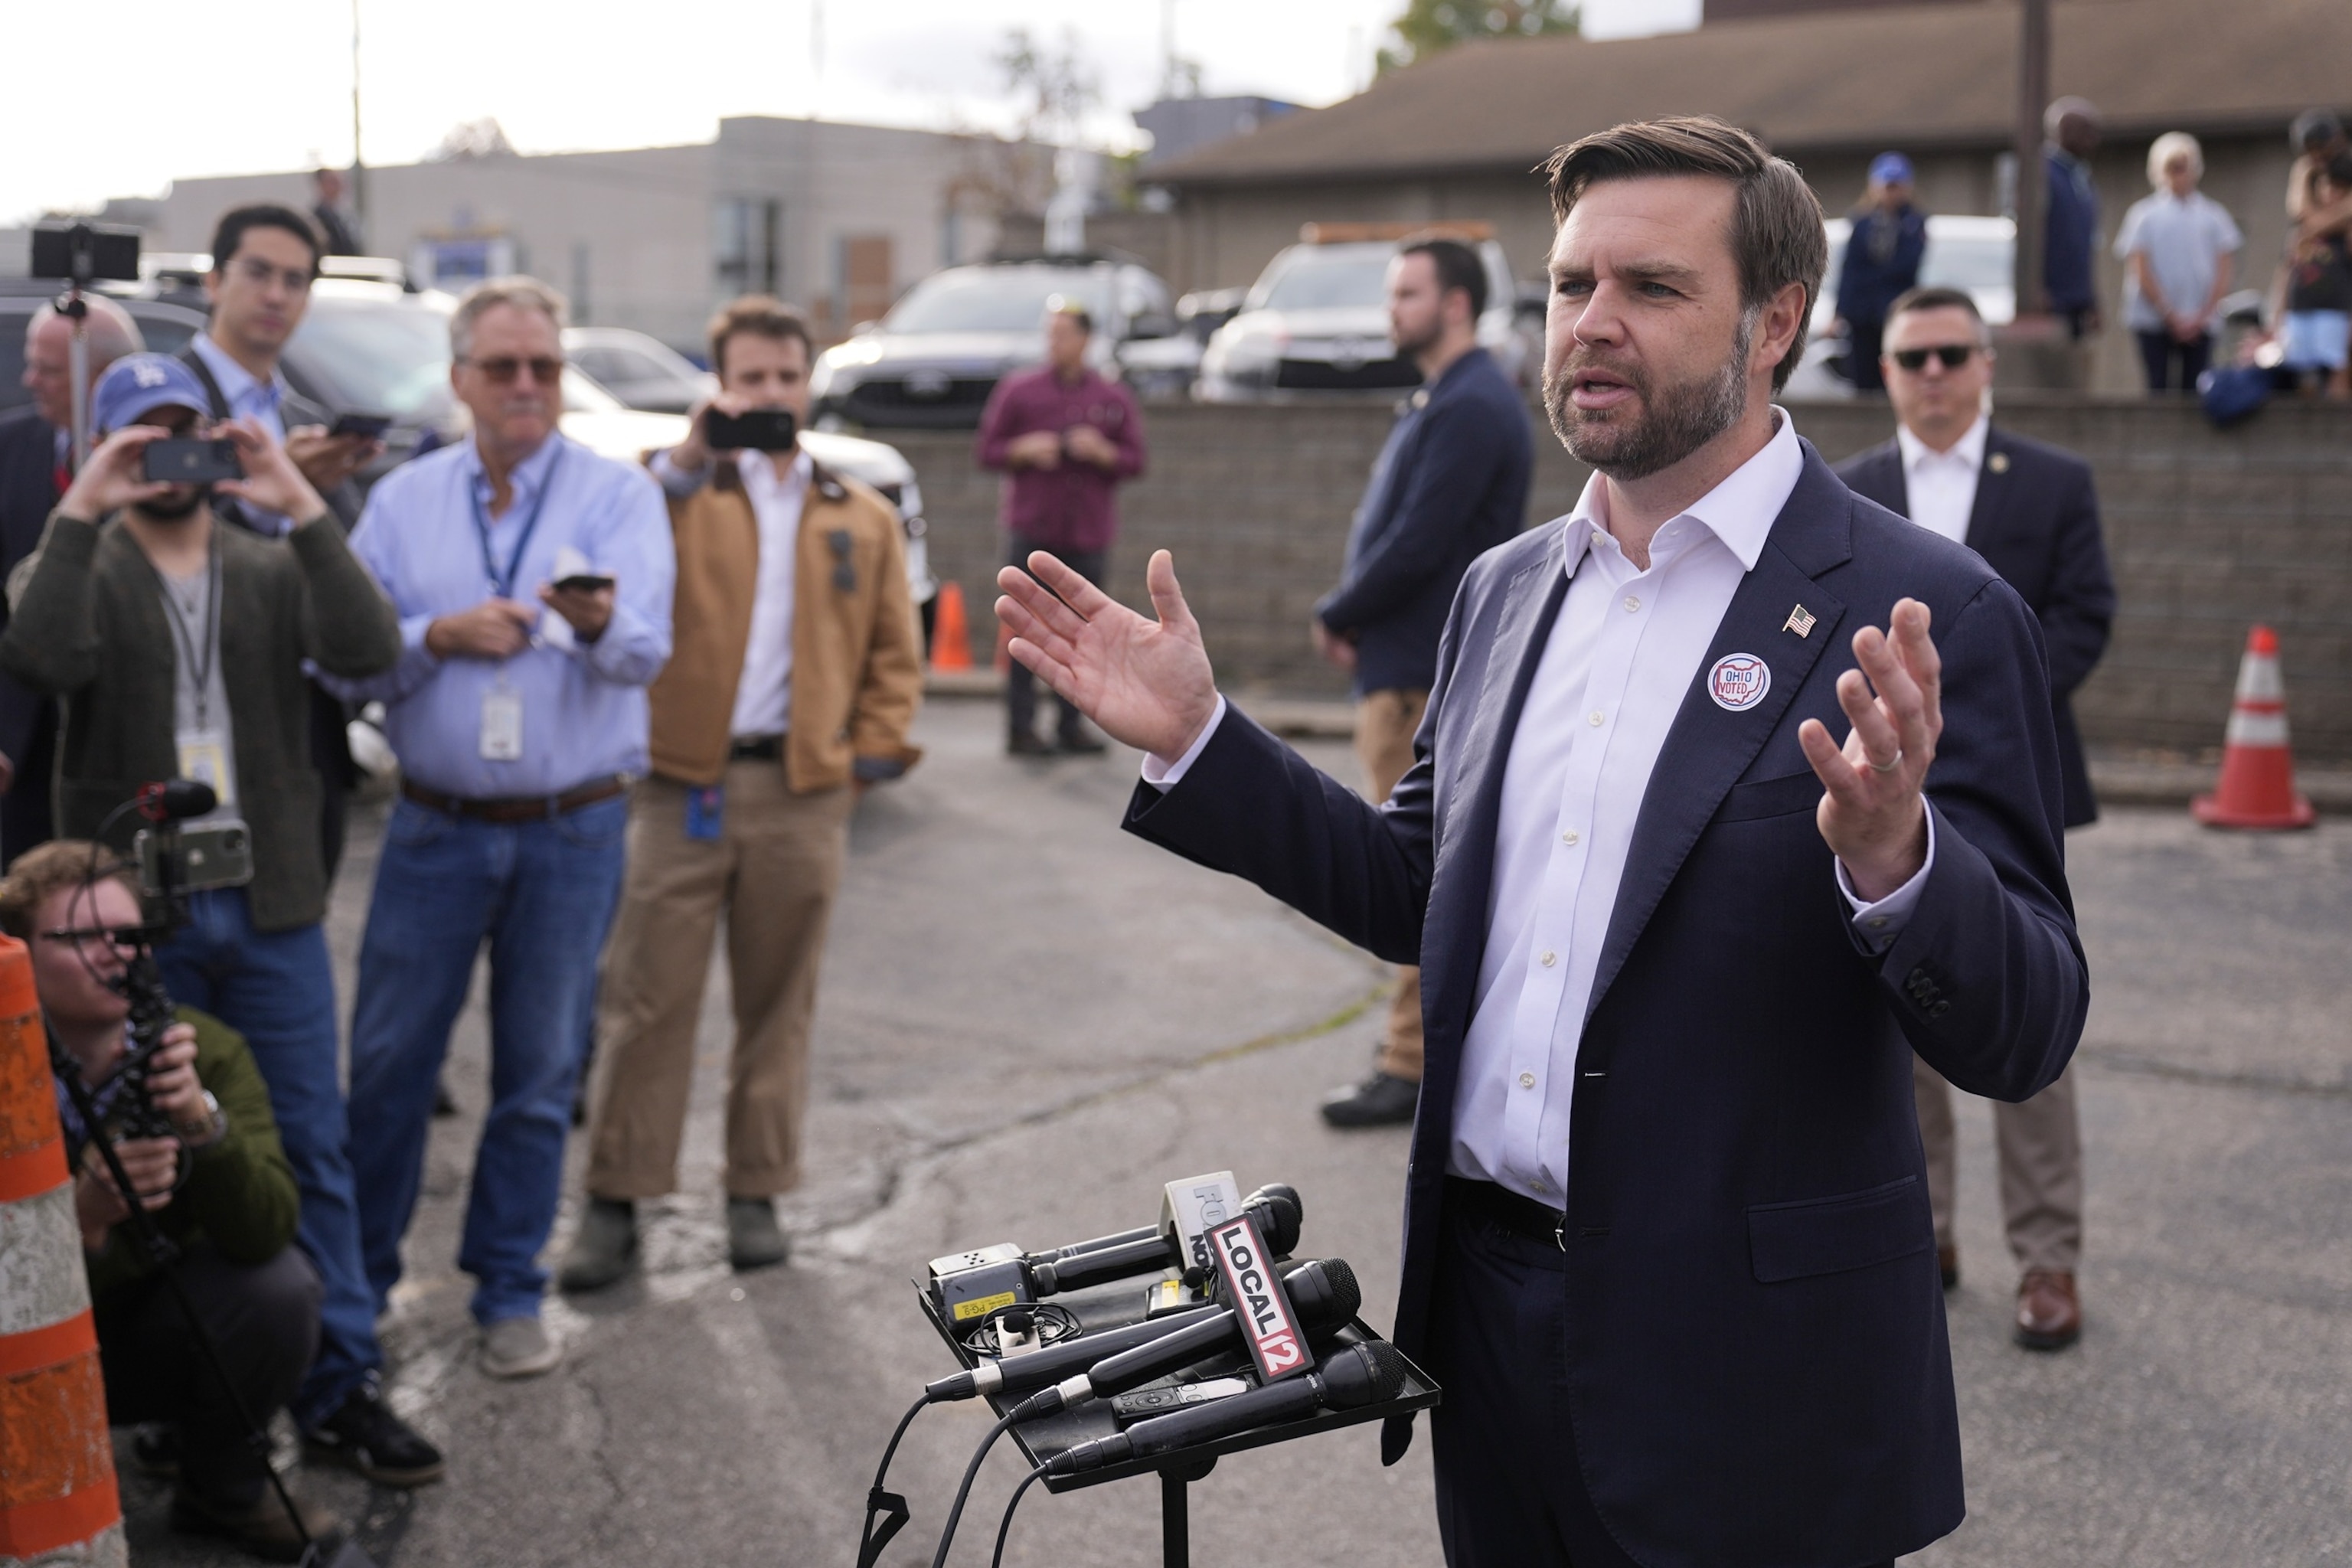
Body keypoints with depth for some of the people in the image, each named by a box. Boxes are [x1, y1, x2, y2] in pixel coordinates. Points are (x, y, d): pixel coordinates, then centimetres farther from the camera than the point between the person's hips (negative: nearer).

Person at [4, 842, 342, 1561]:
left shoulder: (210, 1051, -16)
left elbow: (264, 1231, -27)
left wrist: (202, 1119, -44)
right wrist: (85, 1217, -47)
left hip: (155, 1332, 3)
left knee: (280, 1282, -24)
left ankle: (219, 1490, 5)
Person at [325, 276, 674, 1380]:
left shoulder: (620, 495, 0)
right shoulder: (402, 501, 6)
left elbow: (646, 648, -16)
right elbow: (345, 661, 1)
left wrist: (600, 622, -38)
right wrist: (439, 637, -16)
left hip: (573, 831, -1)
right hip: (435, 827, 1)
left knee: (539, 1073, 8)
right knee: (389, 1061, 5)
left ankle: (509, 1294, 22)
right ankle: (358, 1279, 22)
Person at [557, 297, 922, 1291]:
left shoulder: (861, 518, 13)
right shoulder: (679, 495, 6)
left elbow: (895, 654, 14)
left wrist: (875, 753, 3)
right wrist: (686, 462, -18)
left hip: (804, 796, 2)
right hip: (682, 786, -2)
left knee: (778, 1005, 9)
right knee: (646, 1001, -1)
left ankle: (757, 1195, 20)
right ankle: (616, 1200, 7)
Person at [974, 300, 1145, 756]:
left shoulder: (1115, 398, 9)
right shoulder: (1017, 390, 6)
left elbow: (1135, 461, 8)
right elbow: (987, 450, 7)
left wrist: (1102, 452, -11)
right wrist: (1024, 450, -11)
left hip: (1089, 534, 2)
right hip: (1032, 530, -2)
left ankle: (1072, 725, 10)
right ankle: (1021, 727, -1)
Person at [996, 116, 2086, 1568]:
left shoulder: (1923, 614, -12)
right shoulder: (1507, 589, 8)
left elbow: (2025, 1034, -16)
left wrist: (1893, 860, -35)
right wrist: (1194, 736, 6)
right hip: (1488, 1296, 6)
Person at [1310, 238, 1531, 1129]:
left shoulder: (1471, 409, -16)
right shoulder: (1442, 402, 17)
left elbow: (1417, 545, -23)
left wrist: (1337, 618, -9)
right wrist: (1352, 619, 2)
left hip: (1423, 680, -10)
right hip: (1412, 665, 10)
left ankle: (1415, 1064, -2)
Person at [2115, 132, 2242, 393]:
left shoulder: (2213, 216, 8)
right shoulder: (2144, 215, 3)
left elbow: (2222, 275, 4)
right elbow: (2141, 273, -3)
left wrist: (2201, 317, -8)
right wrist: (2171, 316, -10)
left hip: (2200, 321, 2)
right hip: (2154, 320, -2)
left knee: (2193, 389, -1)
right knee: (2159, 388, -6)